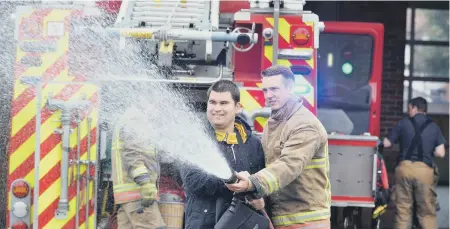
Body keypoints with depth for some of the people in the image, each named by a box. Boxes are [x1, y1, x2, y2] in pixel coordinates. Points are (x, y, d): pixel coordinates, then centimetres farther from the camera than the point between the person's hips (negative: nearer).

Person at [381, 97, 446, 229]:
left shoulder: (403, 123, 5)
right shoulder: (434, 127, 7)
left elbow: (386, 144, 8)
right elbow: (440, 153, 0)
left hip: (405, 167, 0)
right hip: (424, 169, 0)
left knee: (403, 209, 7)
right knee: (427, 212, 3)